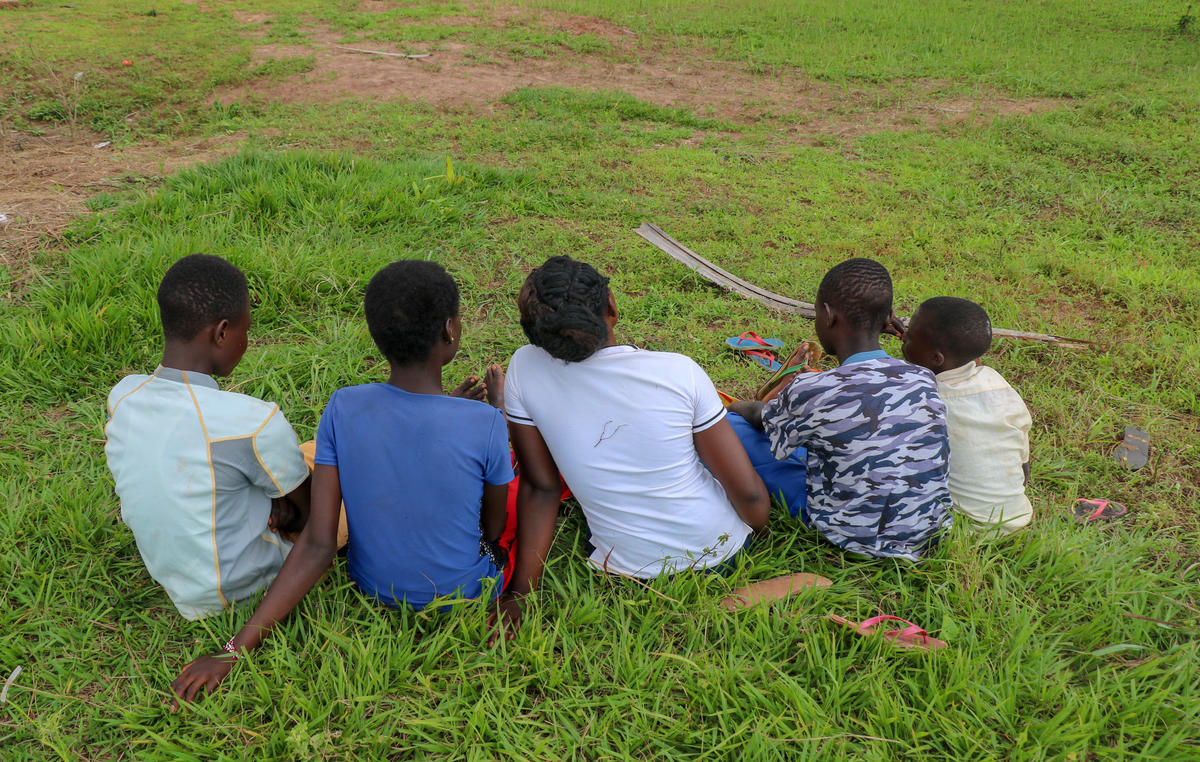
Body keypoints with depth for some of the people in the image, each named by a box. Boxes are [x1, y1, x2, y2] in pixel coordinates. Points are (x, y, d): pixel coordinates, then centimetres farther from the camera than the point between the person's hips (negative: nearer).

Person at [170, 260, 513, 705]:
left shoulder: (343, 410, -19)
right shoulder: (484, 424, -27)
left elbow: (317, 546, -21)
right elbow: (494, 529, -9)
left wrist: (236, 648, -16)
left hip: (372, 586, 3)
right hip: (464, 594, -3)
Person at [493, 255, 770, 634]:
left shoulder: (525, 368, -17)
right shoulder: (680, 371, -21)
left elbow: (539, 487, -12)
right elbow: (748, 494, -15)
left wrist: (520, 593, -4)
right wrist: (758, 526, 7)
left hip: (627, 570, 2)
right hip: (722, 551, -1)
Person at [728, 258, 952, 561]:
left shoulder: (809, 393, -23)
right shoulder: (926, 380, -8)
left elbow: (759, 419, 1)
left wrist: (735, 409, 26)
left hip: (854, 544, -5)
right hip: (932, 534, 5)